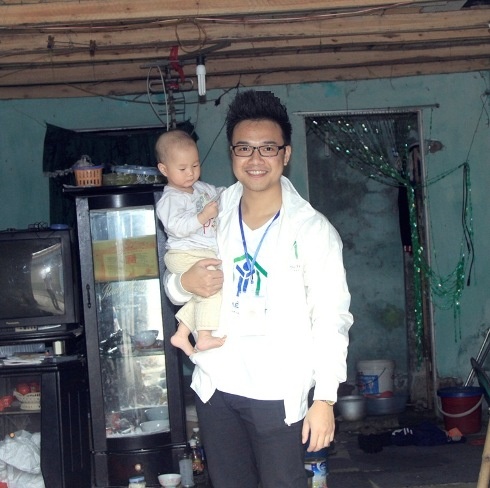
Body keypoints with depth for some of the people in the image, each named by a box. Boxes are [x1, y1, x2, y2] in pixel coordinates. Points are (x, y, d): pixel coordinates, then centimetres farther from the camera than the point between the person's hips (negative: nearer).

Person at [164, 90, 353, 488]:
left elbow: (331, 319, -11)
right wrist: (185, 282, -10)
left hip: (281, 394, -4)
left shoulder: (313, 230, -9)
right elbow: (173, 288, 14)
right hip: (215, 387, 4)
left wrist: (325, 399, -16)